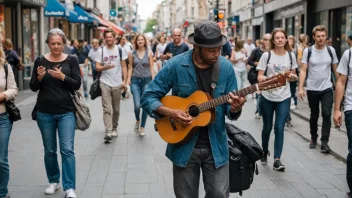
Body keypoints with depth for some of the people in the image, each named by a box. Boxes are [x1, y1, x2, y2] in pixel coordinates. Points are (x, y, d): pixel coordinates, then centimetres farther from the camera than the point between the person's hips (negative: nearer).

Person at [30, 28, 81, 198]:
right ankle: (54, 181, 28)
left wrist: (62, 76, -21)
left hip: (66, 112, -1)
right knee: (49, 150, 11)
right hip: (45, 113, 2)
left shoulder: (71, 60, -1)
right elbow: (33, 87, 2)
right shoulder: (40, 61, 1)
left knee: (67, 150, -7)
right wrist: (39, 77, -19)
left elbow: (77, 85, -5)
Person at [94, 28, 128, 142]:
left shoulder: (120, 50, 3)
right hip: (105, 83, -1)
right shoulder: (101, 51, 2)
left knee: (116, 109, 11)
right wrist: (105, 67, -21)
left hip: (117, 84, 1)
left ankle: (114, 128, 28)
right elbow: (97, 67, 0)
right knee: (107, 109, -8)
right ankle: (108, 132, -11)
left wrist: (124, 81, -5)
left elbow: (124, 67, 4)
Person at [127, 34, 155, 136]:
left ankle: (142, 127, 14)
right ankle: (137, 120, 22)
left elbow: (151, 67, 2)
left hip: (147, 80, 0)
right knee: (137, 105, -9)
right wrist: (129, 79, -1)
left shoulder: (149, 53, 3)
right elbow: (130, 67, 8)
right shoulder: (132, 53, 4)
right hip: (135, 80, 0)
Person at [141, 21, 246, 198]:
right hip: (184, 146, -1)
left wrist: (235, 108, -22)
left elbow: (229, 109, 1)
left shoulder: (226, 67, -4)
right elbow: (148, 98, -6)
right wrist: (170, 113, -22)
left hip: (216, 146, 2)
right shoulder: (175, 66, -11)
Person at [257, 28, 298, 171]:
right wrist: (264, 79, -28)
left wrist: (294, 77, -11)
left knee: (279, 129, -5)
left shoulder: (291, 56, 3)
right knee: (267, 127, 13)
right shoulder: (266, 55, -6)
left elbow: (293, 76, 13)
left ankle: (277, 160, -2)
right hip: (267, 97, -1)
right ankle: (264, 152, 37)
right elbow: (259, 77, -6)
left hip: (284, 97, 1)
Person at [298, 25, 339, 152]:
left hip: (327, 89, 0)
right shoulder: (308, 51, -6)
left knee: (326, 115, -9)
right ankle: (313, 138, 31)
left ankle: (324, 142, -3)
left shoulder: (331, 50, -1)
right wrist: (300, 88, -14)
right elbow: (303, 70, -6)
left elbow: (335, 70, 7)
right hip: (312, 89, 0)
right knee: (314, 115, 13)